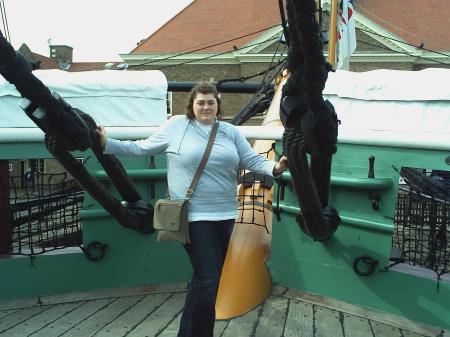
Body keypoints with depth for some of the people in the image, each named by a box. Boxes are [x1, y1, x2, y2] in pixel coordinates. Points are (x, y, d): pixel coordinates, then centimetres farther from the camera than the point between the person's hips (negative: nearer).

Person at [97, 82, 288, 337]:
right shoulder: (176, 125, 0)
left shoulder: (230, 131, 10)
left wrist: (274, 167, -11)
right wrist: (107, 144, 1)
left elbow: (252, 160, 7)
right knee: (208, 279, -9)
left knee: (209, 278, 16)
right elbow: (142, 148, 5)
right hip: (194, 215, -5)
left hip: (225, 214, 6)